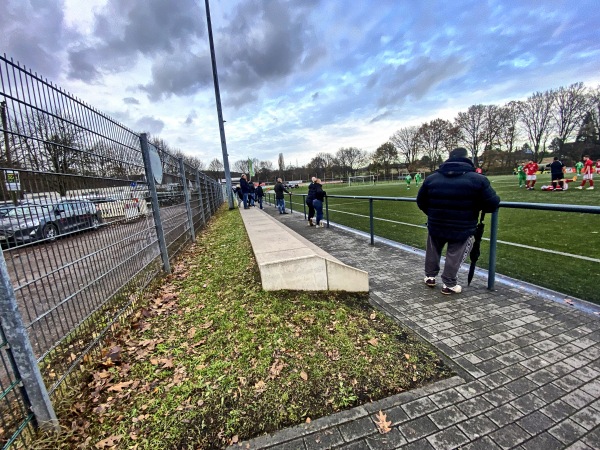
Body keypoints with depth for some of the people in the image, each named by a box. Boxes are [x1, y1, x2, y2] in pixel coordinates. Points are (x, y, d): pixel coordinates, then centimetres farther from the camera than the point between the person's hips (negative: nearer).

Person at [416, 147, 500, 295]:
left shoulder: (431, 178, 1)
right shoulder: (478, 179, -8)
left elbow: (421, 202, 9)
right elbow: (492, 205, -6)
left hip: (435, 226, 3)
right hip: (463, 229, -2)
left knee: (433, 252, 21)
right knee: (454, 257, 11)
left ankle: (430, 276, 34)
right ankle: (449, 284, 21)